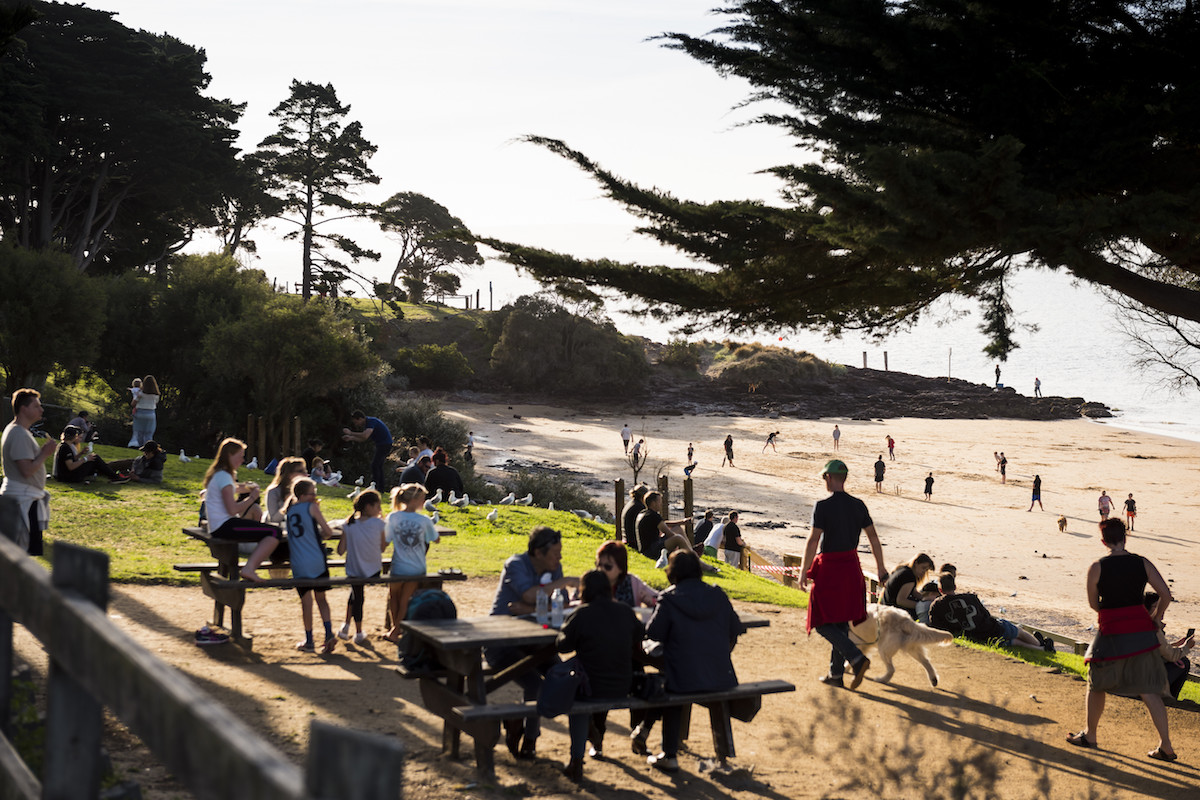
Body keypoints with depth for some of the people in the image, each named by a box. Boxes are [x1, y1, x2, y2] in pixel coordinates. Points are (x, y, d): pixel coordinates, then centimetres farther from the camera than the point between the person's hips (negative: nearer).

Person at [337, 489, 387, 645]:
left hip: (354, 570, 1)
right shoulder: (379, 524, -14)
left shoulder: (349, 525, -10)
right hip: (374, 571, -1)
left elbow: (341, 551, -8)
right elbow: (383, 548, -2)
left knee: (357, 596, 23)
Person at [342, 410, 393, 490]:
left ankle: (374, 487, -15)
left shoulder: (371, 421, -21)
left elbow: (365, 436, -35)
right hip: (381, 445, 11)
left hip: (385, 444, -11)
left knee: (374, 465, -13)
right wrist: (351, 438, 10)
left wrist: (351, 433, -26)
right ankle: (380, 488, 22)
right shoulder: (367, 423, 11)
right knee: (378, 466, 16)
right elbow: (363, 439, 19)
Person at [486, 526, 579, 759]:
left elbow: (562, 606, -5)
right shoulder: (515, 565, -13)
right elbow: (531, 595, -30)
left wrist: (528, 609, -19)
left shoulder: (554, 568, 5)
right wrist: (564, 582, -22)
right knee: (534, 684, -26)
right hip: (501, 642, -6)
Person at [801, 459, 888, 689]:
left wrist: (803, 573, -9)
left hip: (828, 567, -6)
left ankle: (857, 658, -15)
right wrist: (880, 569, 16)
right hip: (851, 566, 6)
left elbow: (813, 541, -17)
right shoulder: (858, 505, 3)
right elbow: (873, 537, 6)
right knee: (841, 622, 15)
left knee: (823, 623, 2)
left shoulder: (822, 506, -15)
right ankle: (836, 673, 19)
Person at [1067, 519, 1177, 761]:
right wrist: (1156, 617, 13)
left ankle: (1089, 735, 28)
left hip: (1112, 632, -3)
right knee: (1149, 690, 7)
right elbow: (1166, 594, -4)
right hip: (1142, 630, 3)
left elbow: (1093, 603, 3)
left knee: (1097, 684, 18)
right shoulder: (1143, 564, -1)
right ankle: (1166, 747, 5)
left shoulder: (1096, 568, -8)